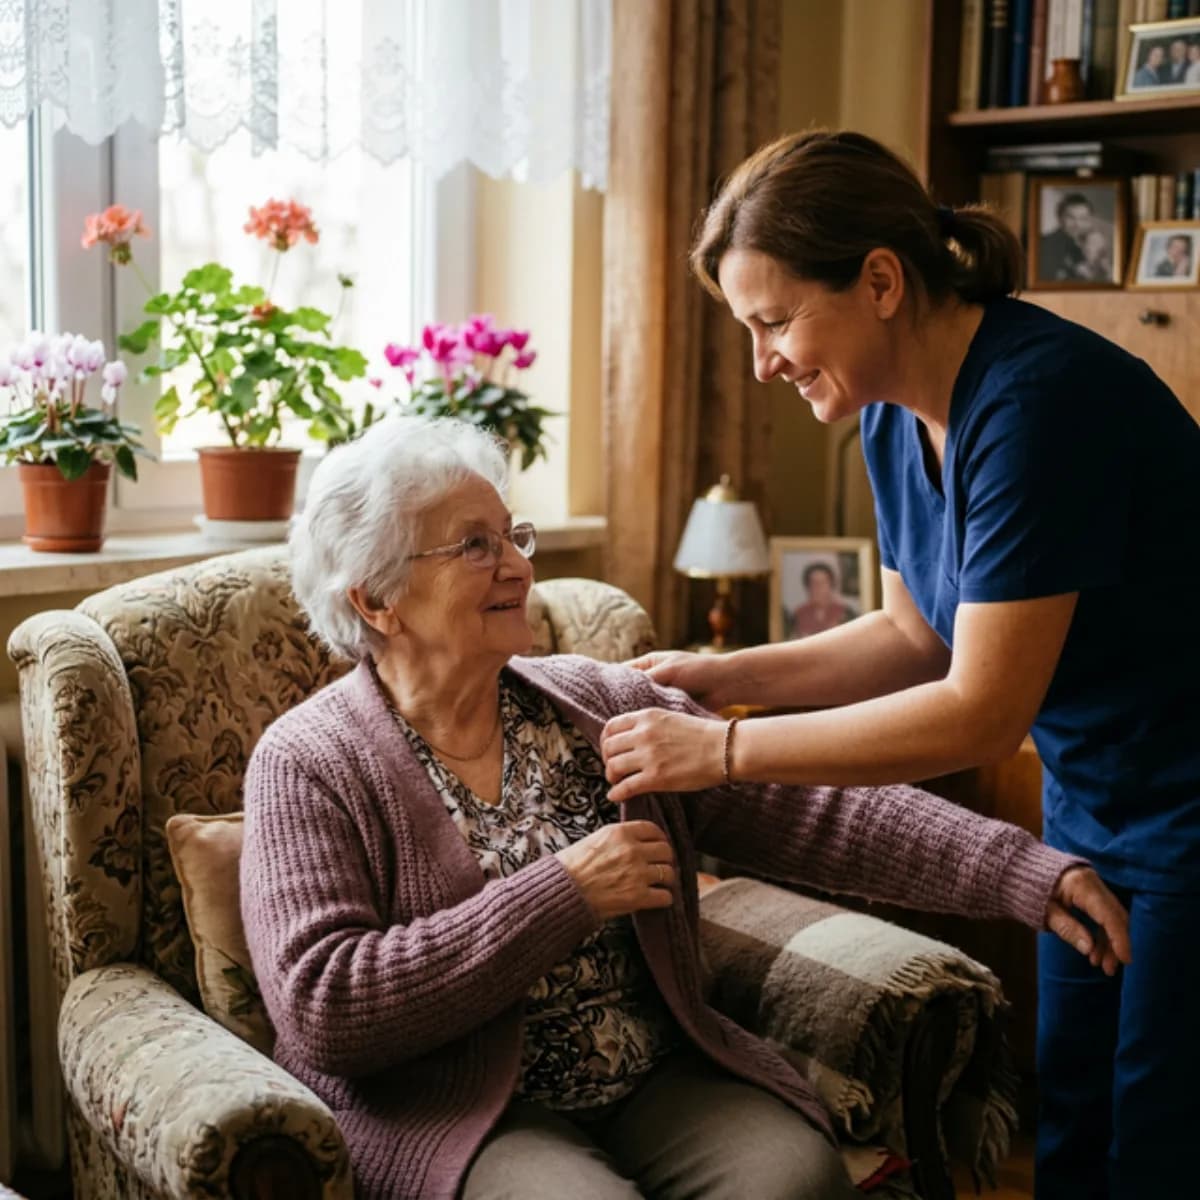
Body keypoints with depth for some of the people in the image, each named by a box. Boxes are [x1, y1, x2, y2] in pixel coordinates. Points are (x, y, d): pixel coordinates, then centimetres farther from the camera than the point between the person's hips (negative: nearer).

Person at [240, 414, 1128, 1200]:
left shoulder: (604, 705, 6)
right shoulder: (310, 767, -6)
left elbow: (818, 812, 0)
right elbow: (321, 1008, -17)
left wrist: (1030, 874, -12)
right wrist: (563, 895, -18)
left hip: (657, 1081, 4)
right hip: (454, 1114, -4)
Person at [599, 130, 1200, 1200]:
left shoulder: (1037, 400, -28)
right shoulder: (897, 418, -2)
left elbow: (983, 712, -27)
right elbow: (919, 635, 9)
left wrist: (724, 749, -24)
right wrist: (728, 677, -3)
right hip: (1094, 811, 8)